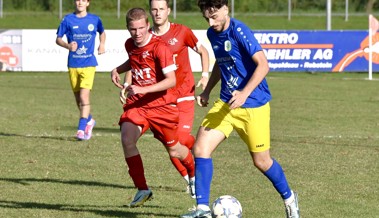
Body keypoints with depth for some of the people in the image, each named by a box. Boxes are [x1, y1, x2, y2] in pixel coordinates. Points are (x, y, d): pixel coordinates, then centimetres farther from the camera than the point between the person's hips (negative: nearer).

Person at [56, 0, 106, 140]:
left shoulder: (95, 20, 3)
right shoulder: (68, 20, 1)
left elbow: (102, 32, 23)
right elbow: (58, 39, 3)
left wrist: (102, 44, 4)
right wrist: (68, 46, -17)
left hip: (88, 64, -2)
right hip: (73, 64, 2)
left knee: (84, 96, -17)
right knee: (78, 98, 11)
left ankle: (81, 129, -17)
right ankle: (89, 120, 37)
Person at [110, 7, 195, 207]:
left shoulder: (159, 47, -19)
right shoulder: (129, 45, 2)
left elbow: (171, 80, -26)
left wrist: (143, 89, -35)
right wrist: (118, 70, 7)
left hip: (161, 106, -4)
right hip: (136, 104, 4)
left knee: (174, 150, 10)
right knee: (127, 140, -23)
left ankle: (194, 174, 46)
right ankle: (142, 190, -11)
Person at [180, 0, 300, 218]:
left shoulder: (239, 31, -18)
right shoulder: (213, 34, 6)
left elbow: (263, 65, -24)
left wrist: (245, 93, -34)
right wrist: (207, 91, 19)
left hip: (254, 105, -7)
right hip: (226, 103, 7)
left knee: (261, 160, 4)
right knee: (201, 148, -10)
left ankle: (289, 199, 31)